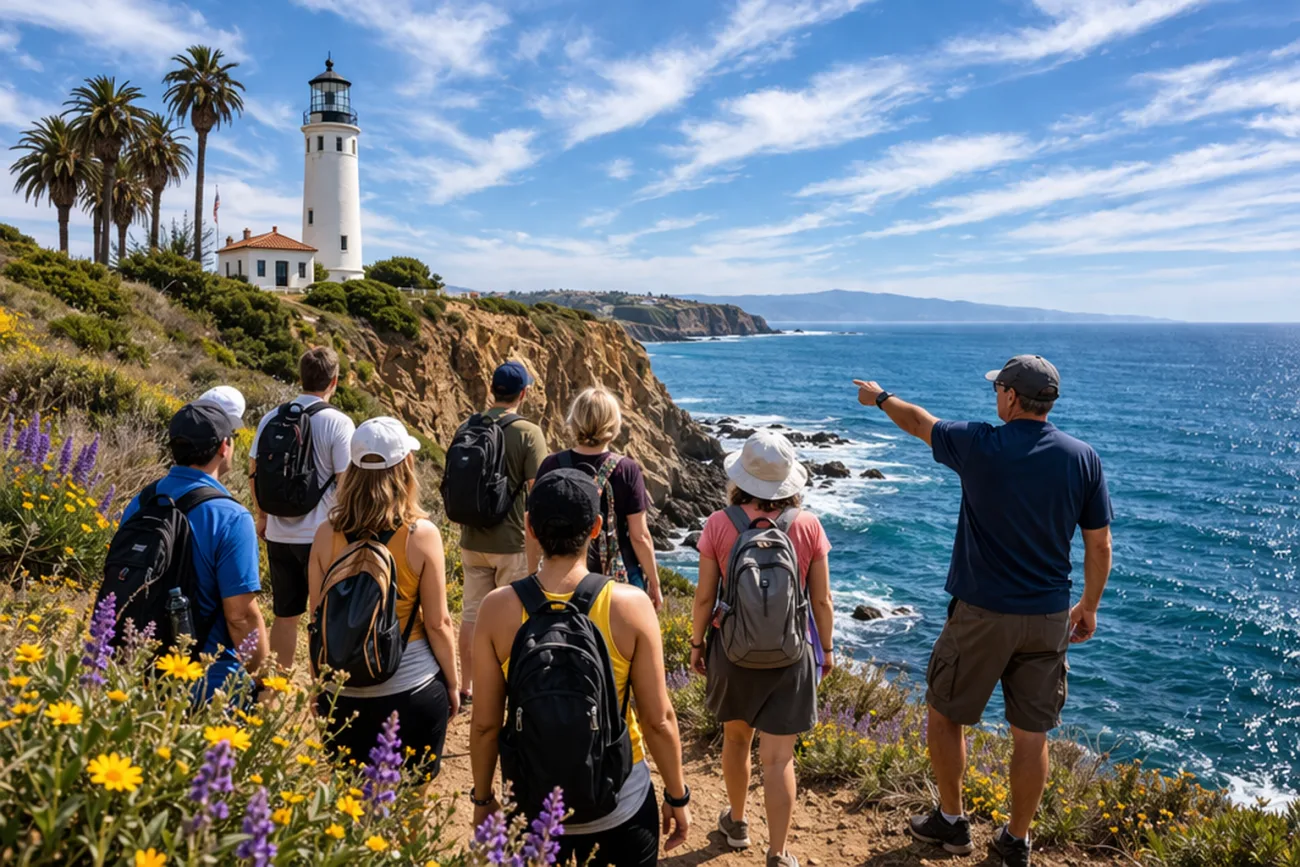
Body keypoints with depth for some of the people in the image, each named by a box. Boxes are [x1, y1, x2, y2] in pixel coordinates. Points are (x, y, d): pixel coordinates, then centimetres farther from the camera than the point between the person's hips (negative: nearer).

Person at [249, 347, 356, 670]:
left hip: (279, 533, 5)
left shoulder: (272, 418, 2)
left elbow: (254, 471, 9)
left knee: (284, 615, 16)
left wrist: (262, 515, 22)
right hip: (322, 535, -4)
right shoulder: (338, 424, -13)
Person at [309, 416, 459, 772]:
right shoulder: (422, 534, -15)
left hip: (344, 693, 2)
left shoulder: (327, 533, -8)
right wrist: (452, 684, 6)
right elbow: (438, 624, -9)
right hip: (413, 690, -2)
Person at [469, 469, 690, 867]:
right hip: (622, 797, -1)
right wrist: (677, 796, 4)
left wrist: (483, 797, 9)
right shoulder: (630, 605, -19)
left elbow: (485, 723, -7)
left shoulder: (498, 608, -16)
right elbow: (658, 720, -12)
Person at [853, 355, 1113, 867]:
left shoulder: (980, 446, -13)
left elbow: (919, 422, 6)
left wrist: (880, 397, 25)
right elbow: (1099, 545, 2)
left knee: (944, 714, 16)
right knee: (1031, 734, 14)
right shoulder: (1083, 458, -3)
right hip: (1048, 619, 4)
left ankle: (951, 822, 29)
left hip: (981, 614, -4)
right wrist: (1089, 606, 16)